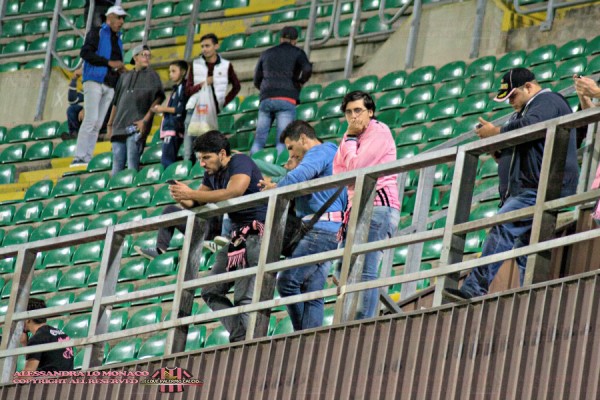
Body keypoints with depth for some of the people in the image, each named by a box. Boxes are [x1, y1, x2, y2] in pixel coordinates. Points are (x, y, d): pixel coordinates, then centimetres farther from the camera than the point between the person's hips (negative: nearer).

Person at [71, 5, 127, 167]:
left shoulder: (118, 40, 25)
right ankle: (78, 158, -21)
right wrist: (109, 63, -15)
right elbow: (85, 53, -11)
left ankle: (87, 159, -2)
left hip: (110, 86, 7)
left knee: (98, 124, 0)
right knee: (91, 119, -17)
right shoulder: (97, 33, 3)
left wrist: (120, 69, 11)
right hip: (94, 81, -7)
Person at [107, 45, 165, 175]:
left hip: (136, 126, -5)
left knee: (132, 164, -13)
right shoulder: (125, 77, 21)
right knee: (117, 165, 3)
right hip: (119, 127, 5)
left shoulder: (151, 75, 7)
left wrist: (145, 120, -11)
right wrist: (110, 124, 18)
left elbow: (158, 99, -3)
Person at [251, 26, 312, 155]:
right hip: (286, 100, -3)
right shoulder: (297, 53, 9)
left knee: (259, 139, 5)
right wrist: (300, 82, 7)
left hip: (266, 99, 3)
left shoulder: (266, 53, 20)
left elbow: (257, 81, 21)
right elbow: (307, 69, -10)